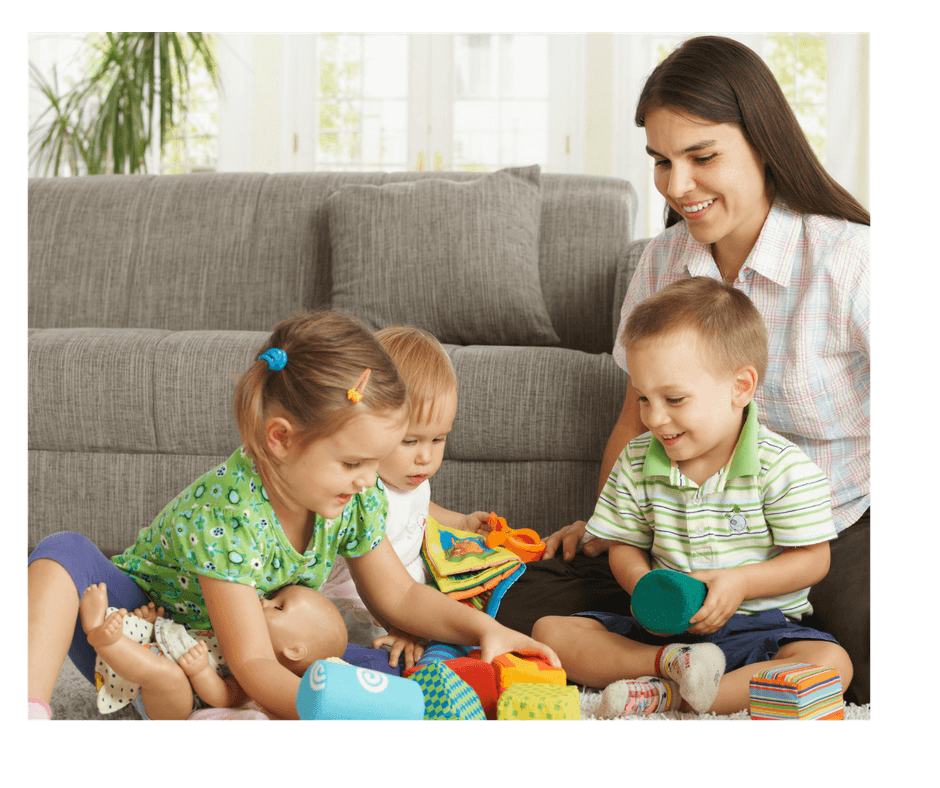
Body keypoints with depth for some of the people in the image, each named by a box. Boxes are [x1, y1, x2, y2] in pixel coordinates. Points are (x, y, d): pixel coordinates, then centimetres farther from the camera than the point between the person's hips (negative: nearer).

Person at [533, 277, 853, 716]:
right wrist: (642, 584, -15)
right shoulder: (636, 463, 0)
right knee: (549, 633, -12)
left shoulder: (783, 467, -12)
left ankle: (669, 696, -33)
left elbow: (813, 559, -8)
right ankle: (670, 661, -25)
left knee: (831, 664, -33)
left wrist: (739, 582, -22)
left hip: (758, 625, -3)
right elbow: (625, 547, 9)